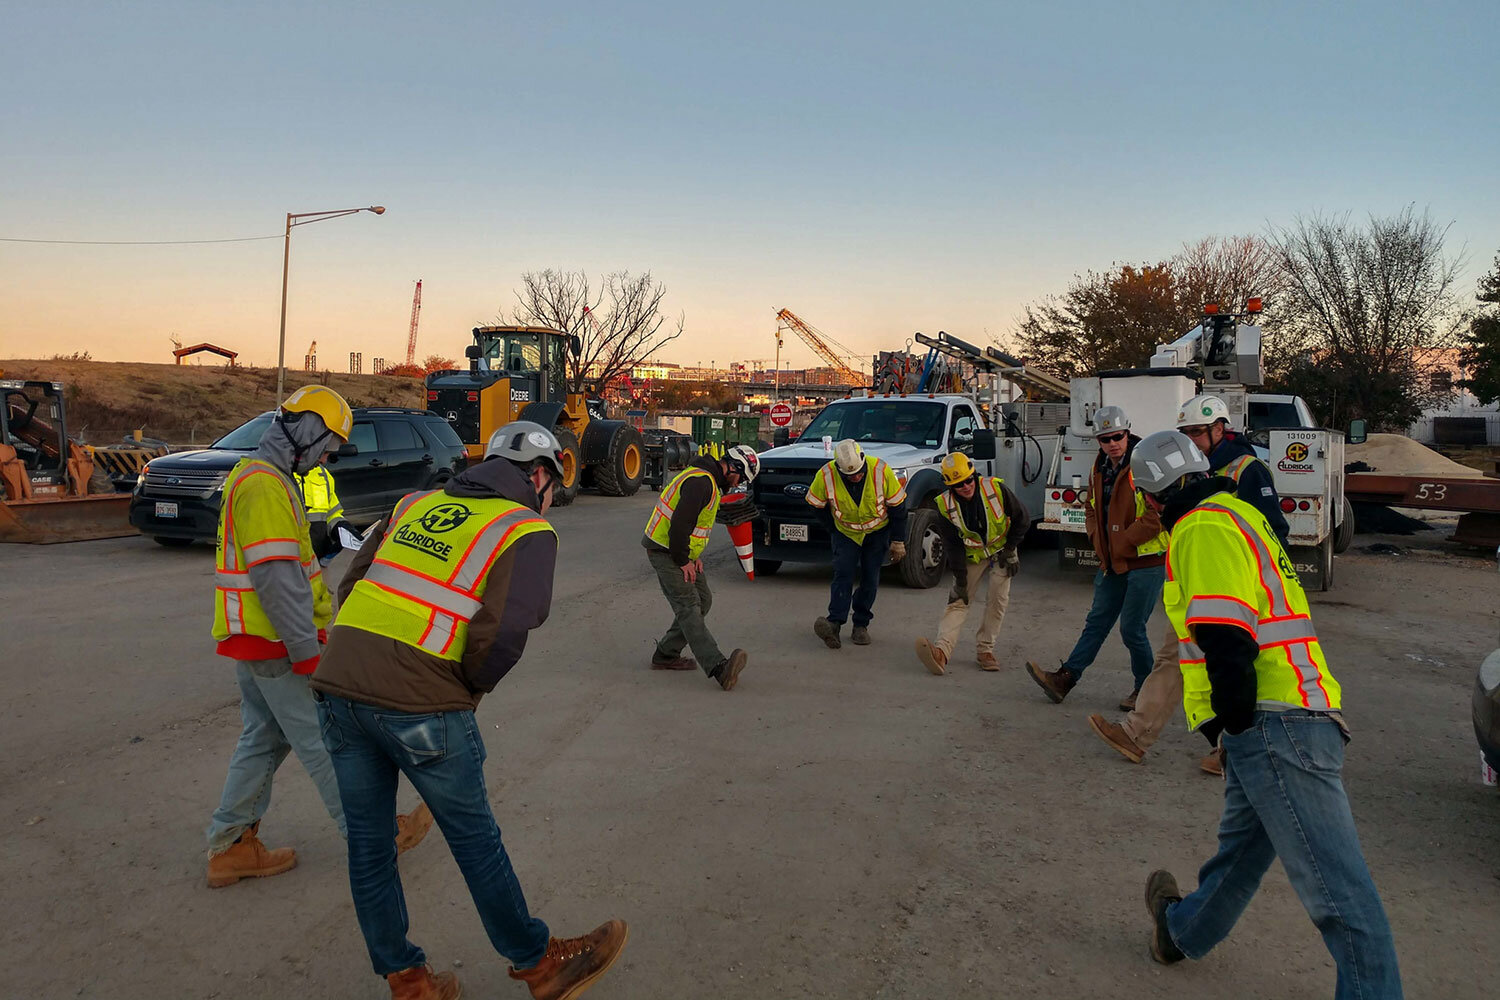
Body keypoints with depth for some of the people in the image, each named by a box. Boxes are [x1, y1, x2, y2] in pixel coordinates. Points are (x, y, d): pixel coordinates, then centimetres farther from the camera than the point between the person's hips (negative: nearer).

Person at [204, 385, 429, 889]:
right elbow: (276, 578, -25)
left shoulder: (259, 477, 15)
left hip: (252, 639, 10)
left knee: (264, 739, 16)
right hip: (274, 644, -10)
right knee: (322, 740, 1)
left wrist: (327, 619, 21)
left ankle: (231, 847, 23)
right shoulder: (265, 486, -20)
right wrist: (307, 651, -21)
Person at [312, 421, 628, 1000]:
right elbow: (504, 633, -14)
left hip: (337, 685, 6)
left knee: (368, 844, 17)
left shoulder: (417, 505, 18)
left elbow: (351, 586, 16)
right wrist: (473, 687, 3)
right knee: (475, 841, 11)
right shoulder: (528, 532, 1)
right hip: (421, 708, -5)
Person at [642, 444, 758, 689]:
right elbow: (679, 524, -27)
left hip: (682, 551, 11)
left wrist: (694, 556, 12)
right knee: (688, 607, -18)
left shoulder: (710, 481, 14)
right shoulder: (701, 482, -21)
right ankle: (719, 667, -31)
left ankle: (666, 655, 20)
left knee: (703, 600, 12)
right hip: (664, 551, -11)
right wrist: (683, 561, -18)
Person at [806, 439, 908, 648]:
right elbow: (818, 506, -4)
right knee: (843, 574, -15)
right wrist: (833, 532, 1)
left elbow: (898, 506, -13)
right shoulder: (825, 476, -25)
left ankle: (861, 625, 8)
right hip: (845, 532, 0)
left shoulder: (881, 471, -26)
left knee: (870, 578, -2)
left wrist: (898, 541, -8)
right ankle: (834, 623, -24)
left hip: (877, 531, 0)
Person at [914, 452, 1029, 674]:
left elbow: (1022, 518, -8)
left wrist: (1010, 550, -8)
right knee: (958, 601, -9)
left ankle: (985, 650, 2)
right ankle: (942, 652, -23)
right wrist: (960, 578, -14)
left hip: (1000, 551, 0)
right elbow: (952, 545, -13)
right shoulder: (946, 504, -19)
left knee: (997, 599, -10)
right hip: (971, 556, 0)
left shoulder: (996, 488, -23)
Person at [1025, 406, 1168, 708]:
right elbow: (1092, 509, 24)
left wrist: (1123, 543, -15)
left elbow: (1158, 513, -21)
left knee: (1131, 629, -2)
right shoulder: (1100, 469, 11)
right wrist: (1098, 540, 8)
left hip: (1146, 561, -7)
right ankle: (1066, 678, 14)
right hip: (1112, 562, 7)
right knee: (1097, 621, 12)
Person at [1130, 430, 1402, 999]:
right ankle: (1184, 930, 43)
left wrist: (1237, 724, -11)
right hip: (1289, 721, 11)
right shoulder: (1235, 515, 20)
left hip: (1274, 726, -11)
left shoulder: (1204, 529, -12)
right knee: (1242, 848, 26)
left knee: (1335, 892, -11)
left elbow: (1225, 640, -20)